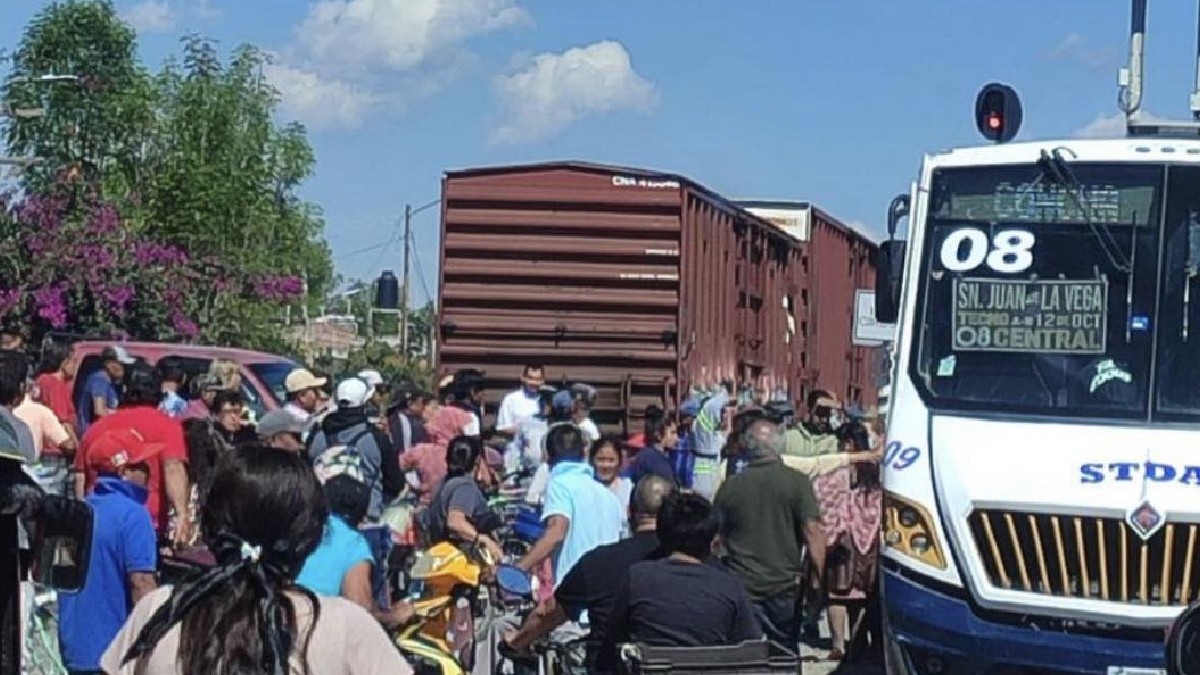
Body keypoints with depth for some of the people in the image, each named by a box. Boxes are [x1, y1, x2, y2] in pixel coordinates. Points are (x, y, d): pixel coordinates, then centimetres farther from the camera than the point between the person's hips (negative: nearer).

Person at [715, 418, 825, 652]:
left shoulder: (730, 486, 3)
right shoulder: (797, 483, -5)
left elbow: (718, 537, 10)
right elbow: (812, 532, -11)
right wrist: (821, 579, -7)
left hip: (741, 586, 1)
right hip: (784, 587, -1)